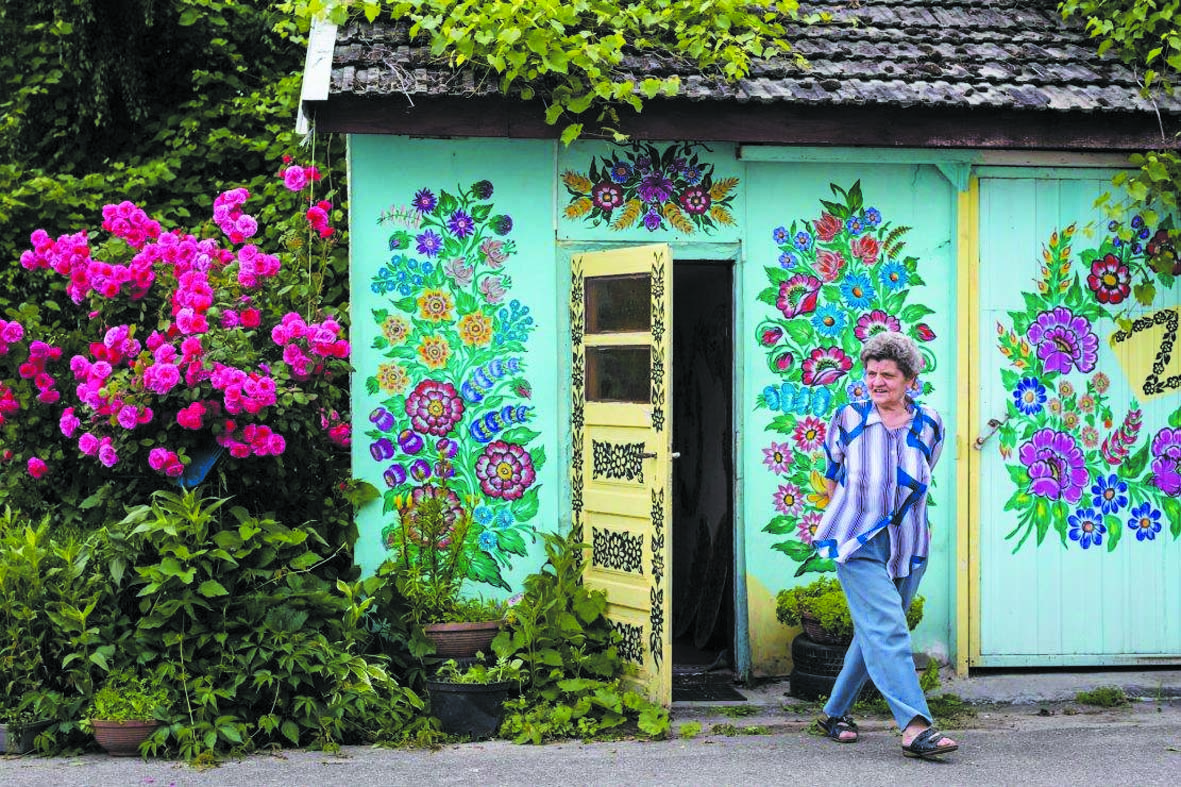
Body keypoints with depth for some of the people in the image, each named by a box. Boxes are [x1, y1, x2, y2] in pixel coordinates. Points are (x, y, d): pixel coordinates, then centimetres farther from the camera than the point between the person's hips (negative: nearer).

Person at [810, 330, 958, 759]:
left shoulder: (929, 425, 2)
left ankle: (835, 712, 28)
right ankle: (914, 727, -26)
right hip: (858, 545, -3)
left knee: (873, 635, 11)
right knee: (887, 630, -18)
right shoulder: (849, 418, -3)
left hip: (906, 548, 4)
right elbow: (833, 473, 12)